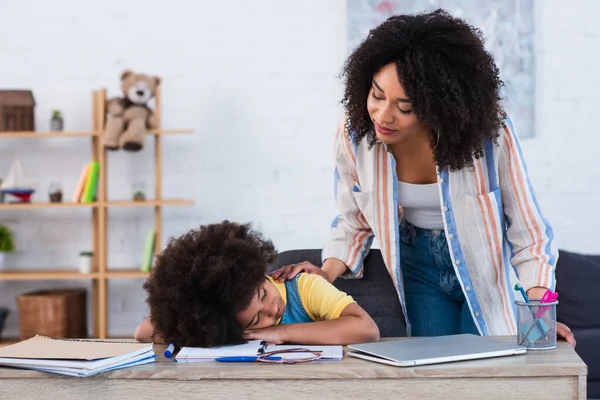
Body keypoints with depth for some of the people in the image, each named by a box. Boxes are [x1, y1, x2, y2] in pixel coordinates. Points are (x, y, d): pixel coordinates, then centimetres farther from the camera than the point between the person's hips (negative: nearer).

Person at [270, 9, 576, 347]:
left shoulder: (491, 132, -27)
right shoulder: (355, 136, -18)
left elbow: (529, 232, -17)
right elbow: (354, 223, -1)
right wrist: (327, 273, -18)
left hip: (487, 269, -2)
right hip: (421, 268, 2)